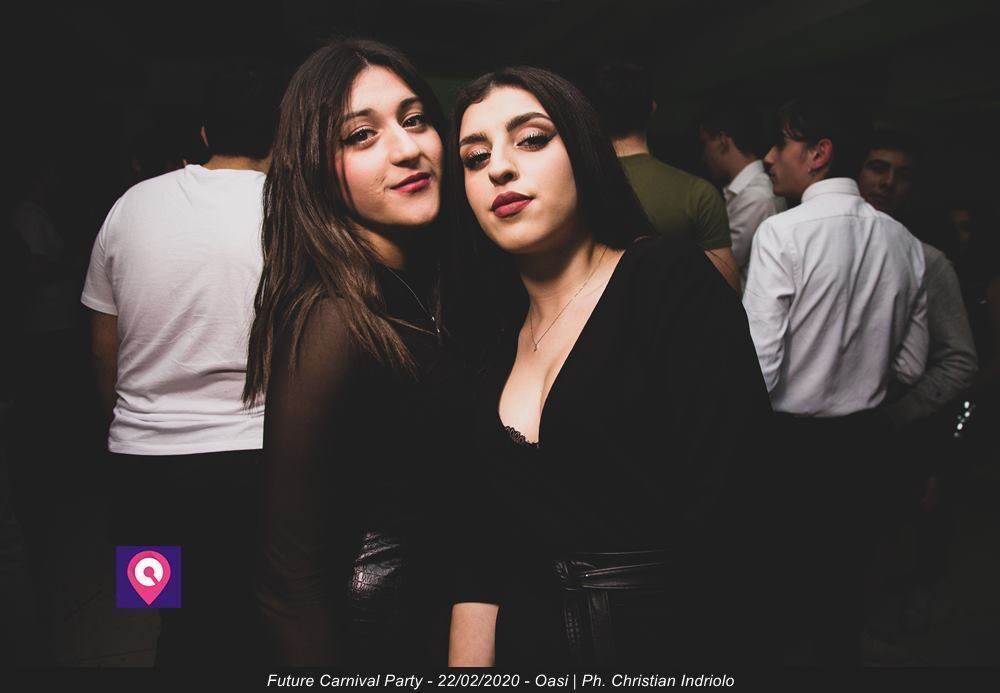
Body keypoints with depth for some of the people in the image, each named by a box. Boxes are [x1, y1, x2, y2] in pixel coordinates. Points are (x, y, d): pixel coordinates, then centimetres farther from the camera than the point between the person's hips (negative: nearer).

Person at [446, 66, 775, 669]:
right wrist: (468, 662, -8)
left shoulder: (675, 284, -13)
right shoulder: (483, 337, 3)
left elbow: (724, 515, -20)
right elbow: (480, 539, 1)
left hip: (676, 638, -4)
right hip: (529, 644, 5)